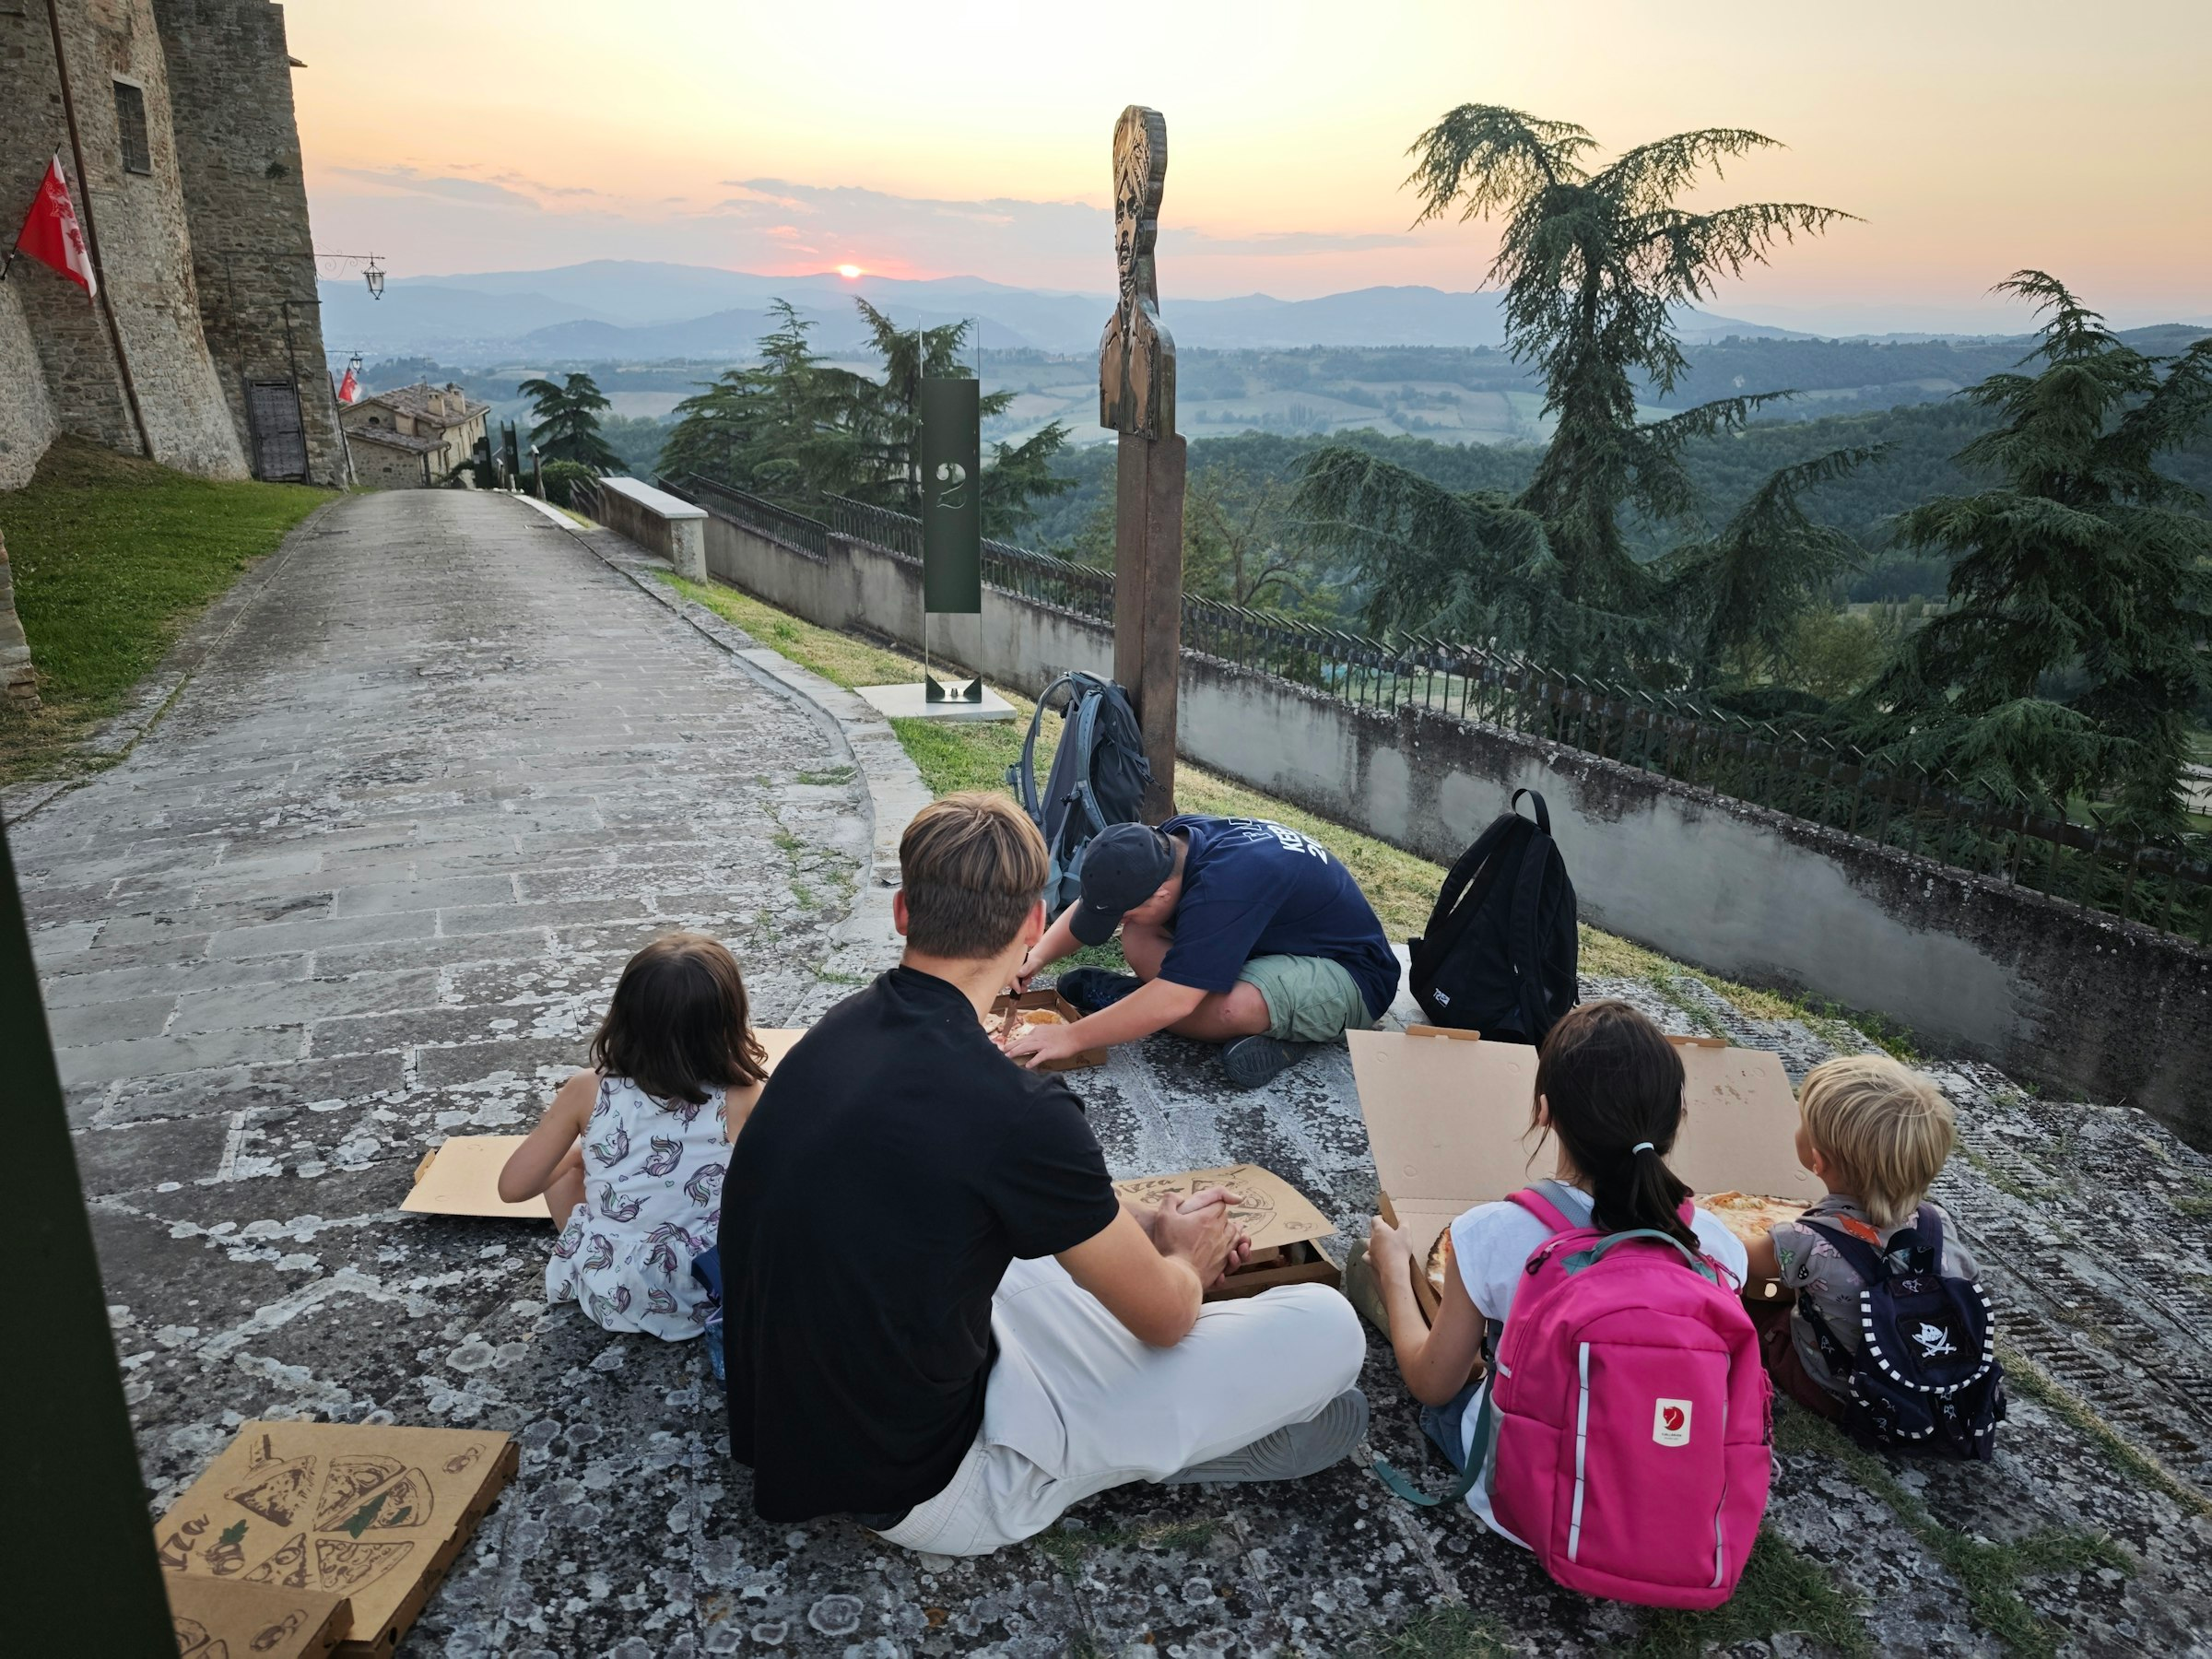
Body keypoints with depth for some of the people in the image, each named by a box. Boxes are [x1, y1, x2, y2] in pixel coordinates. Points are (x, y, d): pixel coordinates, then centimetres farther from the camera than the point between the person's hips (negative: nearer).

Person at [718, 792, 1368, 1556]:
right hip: (922, 1487, -8)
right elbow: (1165, 1313, -11)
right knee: (1325, 1328, -9)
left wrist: (1152, 1226, 16)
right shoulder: (1016, 1113, -29)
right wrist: (1187, 1258, 11)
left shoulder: (841, 1029, -5)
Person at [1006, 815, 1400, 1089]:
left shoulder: (1223, 887, -38)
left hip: (1352, 976, -8)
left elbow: (1174, 1000, -39)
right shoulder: (1170, 840, -12)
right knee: (1139, 943, -8)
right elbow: (1093, 902, 2)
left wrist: (1071, 1037, -31)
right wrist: (1038, 957, -14)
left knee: (1233, 1005, -38)